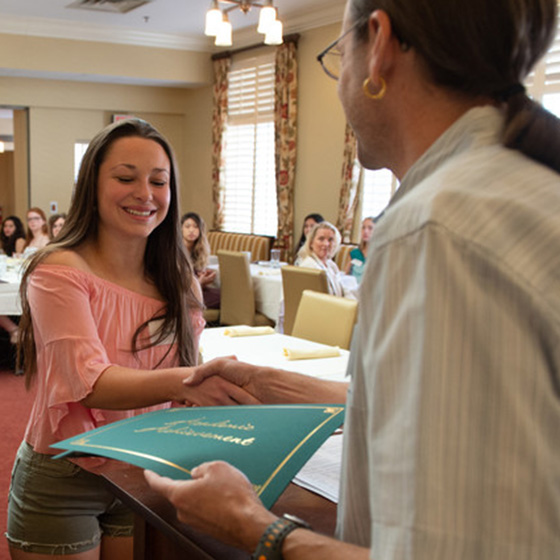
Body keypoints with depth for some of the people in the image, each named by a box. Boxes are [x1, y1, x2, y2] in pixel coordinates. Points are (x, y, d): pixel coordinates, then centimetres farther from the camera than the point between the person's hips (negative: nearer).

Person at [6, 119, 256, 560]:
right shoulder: (59, 271, -16)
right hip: (61, 484, -4)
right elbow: (91, 383, -28)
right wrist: (181, 381, -45)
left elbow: (185, 377, 4)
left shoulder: (178, 282, 1)